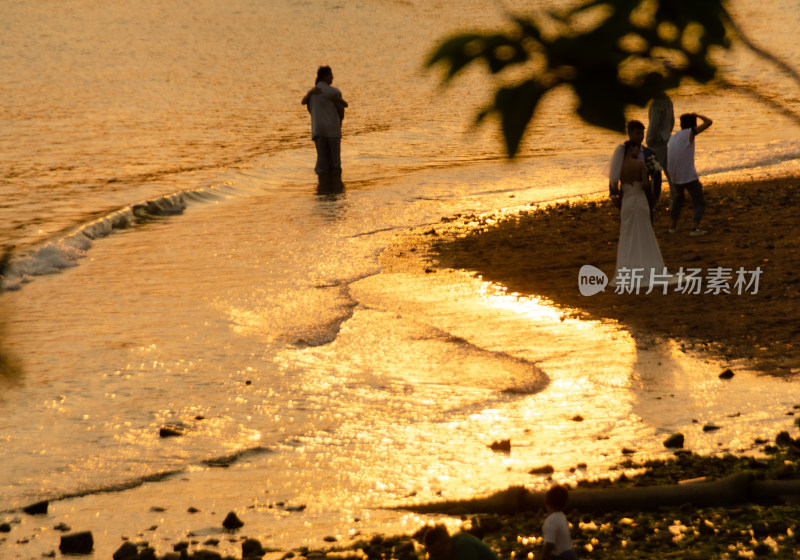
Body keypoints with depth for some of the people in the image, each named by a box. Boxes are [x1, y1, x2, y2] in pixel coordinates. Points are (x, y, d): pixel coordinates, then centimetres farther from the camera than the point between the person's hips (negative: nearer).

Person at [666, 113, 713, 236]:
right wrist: (697, 115, 13)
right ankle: (695, 228, -12)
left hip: (675, 177, 6)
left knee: (678, 198, 31)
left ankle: (673, 225, 26)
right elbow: (708, 122, -5)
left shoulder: (672, 138, 14)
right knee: (699, 203, 6)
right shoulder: (690, 133, -4)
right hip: (690, 177, -5)